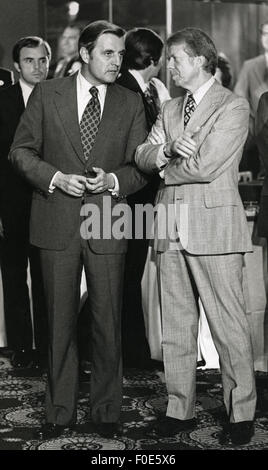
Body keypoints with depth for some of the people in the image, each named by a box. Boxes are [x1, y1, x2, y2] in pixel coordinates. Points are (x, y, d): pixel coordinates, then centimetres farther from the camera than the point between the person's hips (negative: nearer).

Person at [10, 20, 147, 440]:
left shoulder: (131, 103, 6)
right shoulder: (47, 94, 4)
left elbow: (141, 166, 7)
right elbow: (21, 151, 4)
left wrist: (113, 180, -13)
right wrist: (55, 177, -12)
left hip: (107, 224, 0)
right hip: (57, 223, 0)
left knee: (107, 322, 5)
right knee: (60, 321, 8)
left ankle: (107, 412, 19)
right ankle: (60, 411, 20)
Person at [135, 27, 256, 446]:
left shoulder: (233, 107, -4)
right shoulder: (169, 109, 19)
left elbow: (205, 166, -15)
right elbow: (142, 157, 9)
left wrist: (164, 169, 1)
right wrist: (167, 149, -11)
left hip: (214, 226, -6)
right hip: (170, 225, 7)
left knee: (229, 325, -1)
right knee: (175, 326, 10)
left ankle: (241, 413, 11)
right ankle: (180, 408, 20)